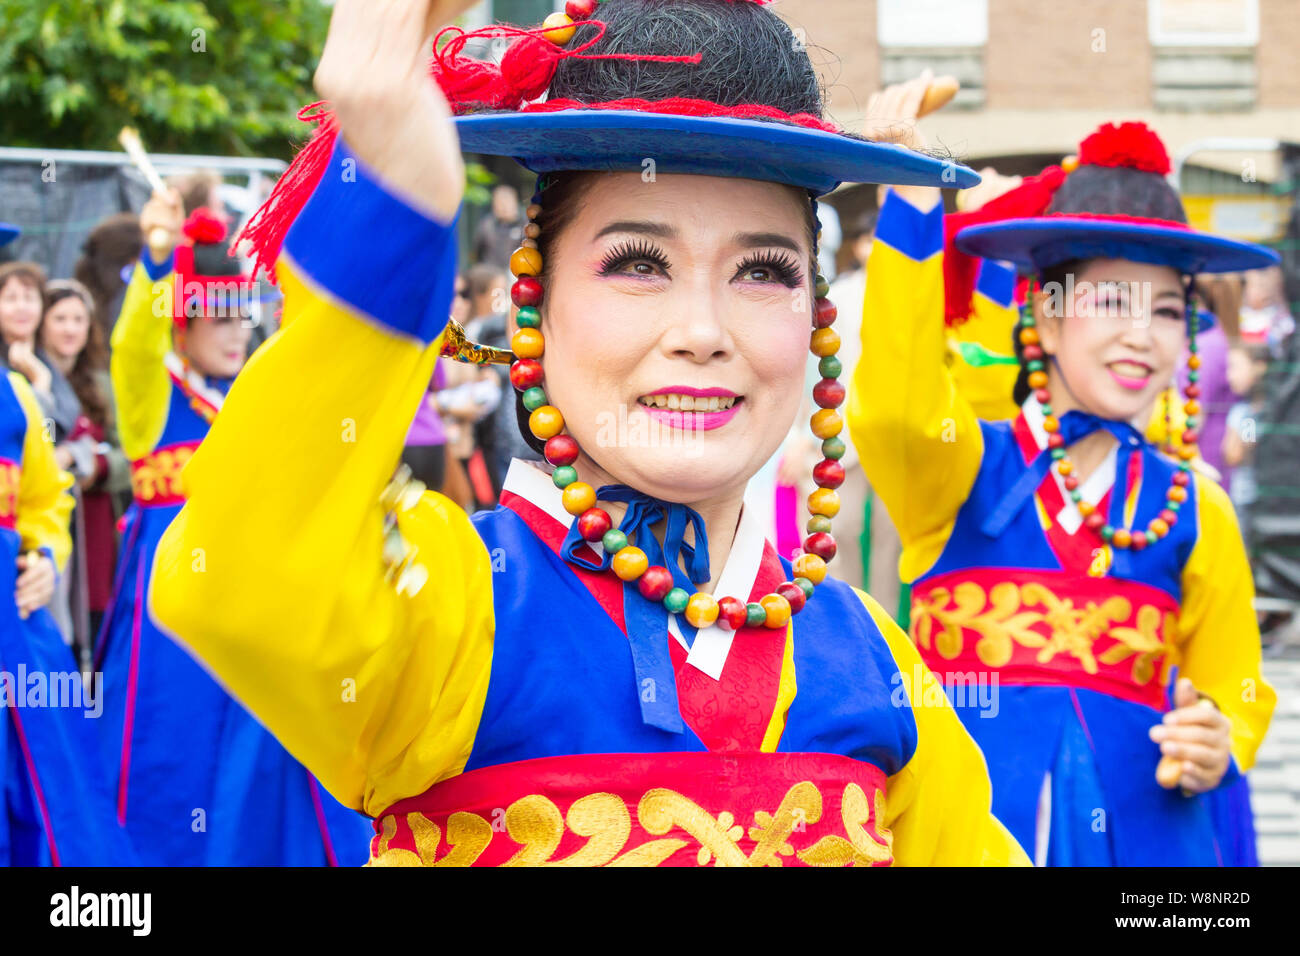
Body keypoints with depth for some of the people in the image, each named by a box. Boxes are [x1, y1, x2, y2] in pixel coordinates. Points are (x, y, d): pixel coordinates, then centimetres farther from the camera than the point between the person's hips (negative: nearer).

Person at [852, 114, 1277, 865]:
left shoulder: (1195, 513, 9)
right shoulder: (962, 467, 1)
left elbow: (1234, 691, 14)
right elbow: (896, 410, -21)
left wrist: (1216, 749, -9)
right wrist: (913, 199, -27)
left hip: (1143, 828, 2)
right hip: (964, 817, -2)